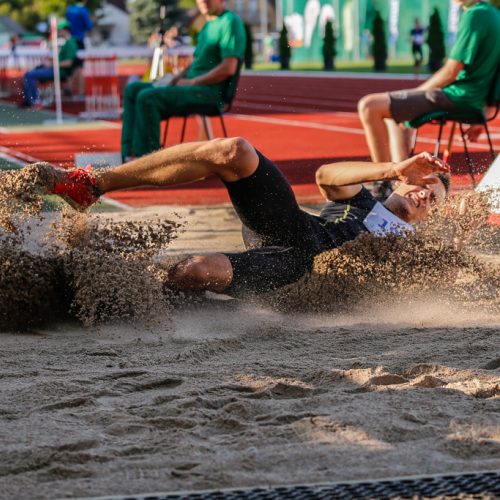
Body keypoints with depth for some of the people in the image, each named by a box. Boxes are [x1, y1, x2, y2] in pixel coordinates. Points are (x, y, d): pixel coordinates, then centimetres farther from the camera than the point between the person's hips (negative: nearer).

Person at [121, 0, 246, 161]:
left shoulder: (230, 21, -9)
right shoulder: (208, 25, 21)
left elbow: (229, 68, -19)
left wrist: (192, 82, -14)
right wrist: (175, 79, 7)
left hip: (210, 91, -10)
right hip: (193, 87, 10)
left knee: (147, 98, -25)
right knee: (132, 89, 4)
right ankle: (129, 153, -7)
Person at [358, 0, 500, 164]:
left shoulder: (475, 15, -18)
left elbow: (450, 73, -18)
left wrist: (416, 92, -3)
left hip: (455, 97, -11)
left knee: (368, 106, -15)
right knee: (393, 111, 28)